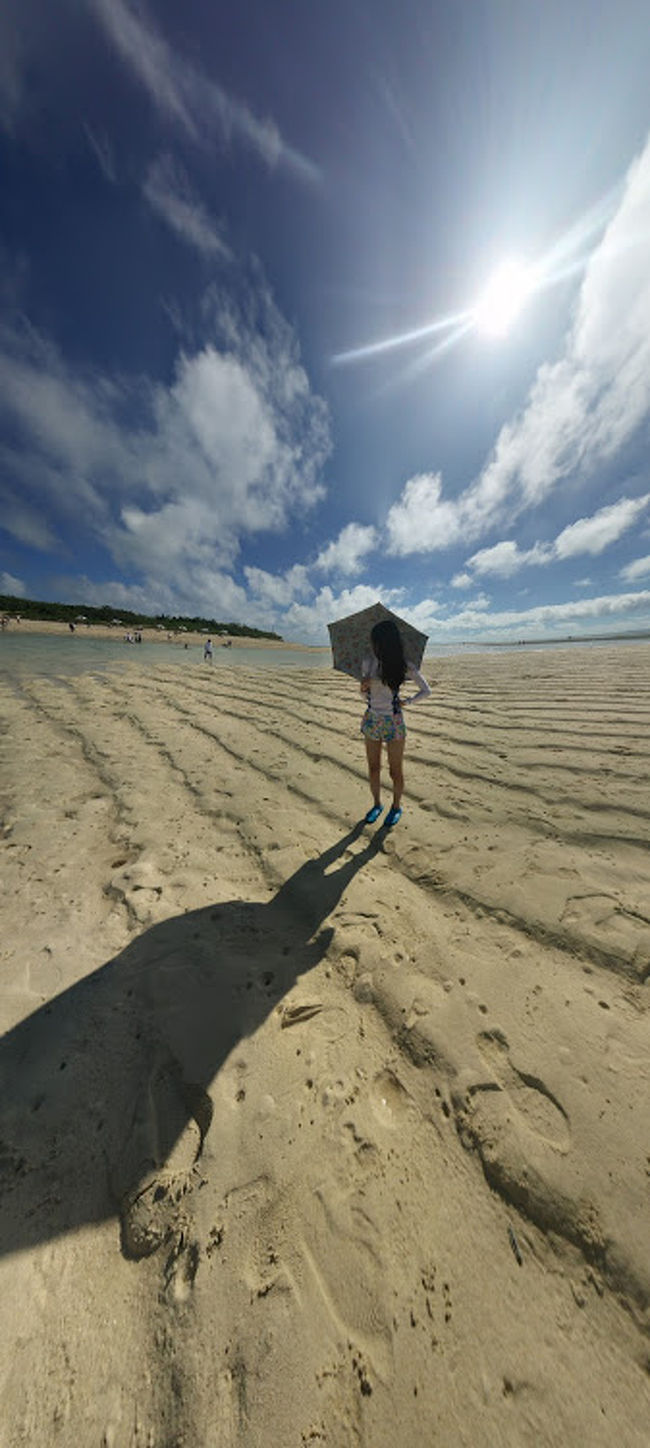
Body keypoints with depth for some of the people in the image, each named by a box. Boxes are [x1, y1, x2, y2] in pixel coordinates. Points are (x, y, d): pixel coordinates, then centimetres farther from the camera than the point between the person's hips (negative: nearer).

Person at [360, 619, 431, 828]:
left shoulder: (405, 667, -8)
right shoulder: (368, 662, 0)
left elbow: (426, 691, 3)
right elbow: (365, 694, 7)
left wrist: (407, 702, -4)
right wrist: (363, 688, -13)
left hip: (393, 722, -3)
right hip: (372, 720, 3)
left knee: (395, 771, 9)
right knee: (373, 768, 12)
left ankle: (396, 806, 34)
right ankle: (377, 804, 34)